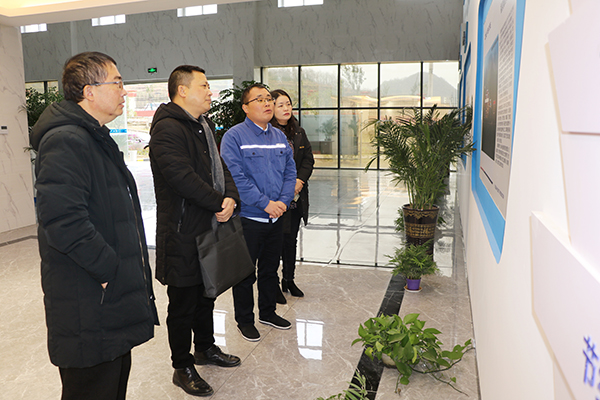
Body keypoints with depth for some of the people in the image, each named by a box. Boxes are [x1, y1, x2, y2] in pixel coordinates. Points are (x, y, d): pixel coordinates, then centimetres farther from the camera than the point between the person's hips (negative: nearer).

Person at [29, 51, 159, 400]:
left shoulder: (97, 138, 16)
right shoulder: (66, 141, -19)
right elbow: (63, 220, -30)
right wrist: (109, 268, -21)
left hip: (114, 299, 10)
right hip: (89, 310, -10)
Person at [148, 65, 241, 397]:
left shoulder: (204, 126, 15)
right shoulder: (167, 128, -17)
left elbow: (219, 167, 14)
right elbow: (182, 176, -26)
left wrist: (230, 196, -5)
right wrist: (218, 204, -17)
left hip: (209, 226, 10)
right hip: (182, 233, -9)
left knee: (206, 291, 22)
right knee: (183, 301, 4)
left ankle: (205, 347, 40)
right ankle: (182, 367, 21)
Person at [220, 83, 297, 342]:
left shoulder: (279, 136, 10)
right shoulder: (234, 136, -11)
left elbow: (290, 171, 8)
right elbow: (236, 177, -19)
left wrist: (283, 201, -7)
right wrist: (265, 203, -20)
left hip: (276, 217, 6)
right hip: (248, 218, -6)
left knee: (270, 269, 19)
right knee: (245, 272, 7)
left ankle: (268, 312, 37)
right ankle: (244, 320, 25)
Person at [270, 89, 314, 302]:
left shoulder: (299, 133, 12)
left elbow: (309, 160, 10)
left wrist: (299, 180, -7)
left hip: (297, 198, 6)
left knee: (291, 240, 15)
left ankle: (289, 280, 30)